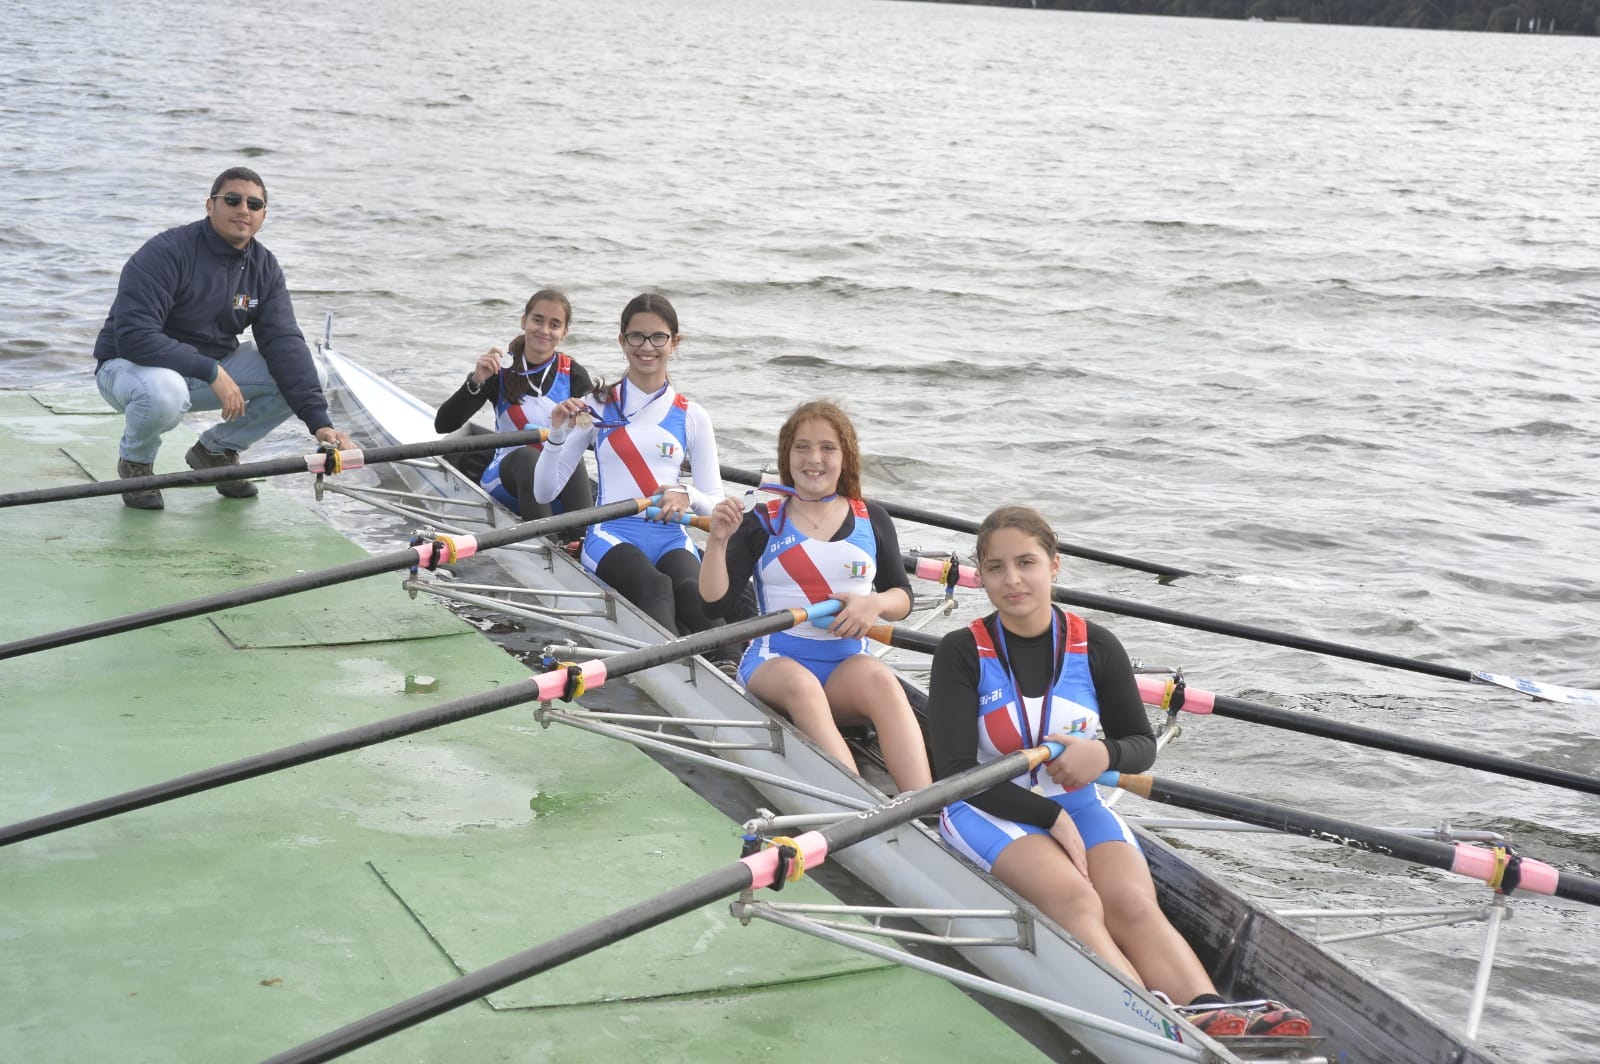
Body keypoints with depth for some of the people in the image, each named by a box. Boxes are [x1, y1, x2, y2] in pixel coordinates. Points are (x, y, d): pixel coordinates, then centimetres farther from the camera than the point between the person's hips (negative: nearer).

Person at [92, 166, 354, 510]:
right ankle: (135, 461, -5)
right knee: (163, 391, -43)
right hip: (132, 365, -6)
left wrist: (319, 420, -24)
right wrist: (212, 373, -34)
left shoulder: (264, 268, -2)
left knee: (310, 376, -11)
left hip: (213, 366, 6)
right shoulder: (167, 252, -22)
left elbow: (284, 344, -11)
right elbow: (133, 336, -30)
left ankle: (217, 450, 9)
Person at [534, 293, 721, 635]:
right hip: (611, 534, -3)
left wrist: (689, 496, -14)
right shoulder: (597, 408, 8)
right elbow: (544, 493, 6)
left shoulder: (692, 416, 12)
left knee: (694, 591, -35)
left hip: (671, 538, 3)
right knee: (655, 587, -37)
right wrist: (557, 435, -10)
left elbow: (714, 502, 9)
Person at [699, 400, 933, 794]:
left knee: (879, 679, -34)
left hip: (847, 664, 1)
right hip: (774, 661, -1)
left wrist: (876, 603, -11)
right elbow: (716, 604, -1)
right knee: (801, 684, -37)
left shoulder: (872, 520, 10)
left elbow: (902, 598, 12)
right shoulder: (762, 523, 5)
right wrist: (718, 541, -17)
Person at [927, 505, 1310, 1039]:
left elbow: (1142, 746, 11)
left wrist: (1105, 754, -14)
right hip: (991, 811, -3)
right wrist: (1050, 818, -15)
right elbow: (955, 771, -10)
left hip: (1077, 806, 3)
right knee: (1075, 901, -32)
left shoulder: (1096, 647, 4)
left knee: (1134, 904, -27)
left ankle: (1212, 1017, -49)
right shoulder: (962, 653, -5)